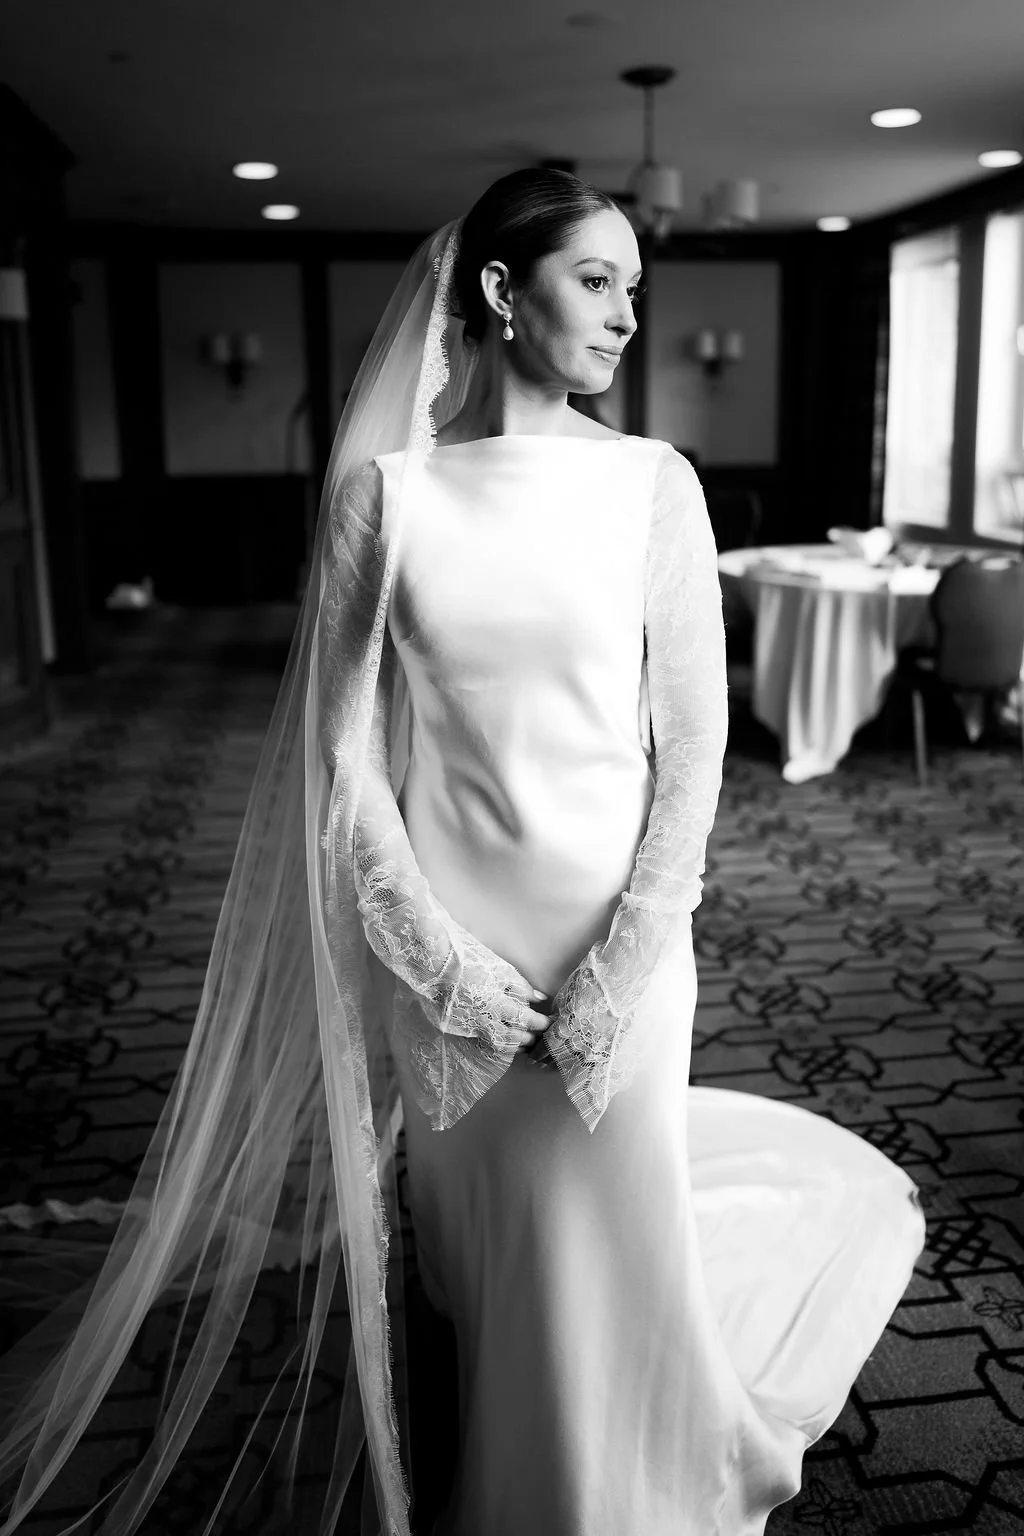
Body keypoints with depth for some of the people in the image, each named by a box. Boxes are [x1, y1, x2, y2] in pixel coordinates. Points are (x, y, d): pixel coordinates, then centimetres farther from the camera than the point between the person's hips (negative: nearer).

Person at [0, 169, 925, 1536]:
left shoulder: (654, 483, -3)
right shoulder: (382, 491, -4)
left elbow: (692, 743, -4)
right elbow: (343, 752, -4)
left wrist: (615, 980, -10)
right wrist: (447, 961, -10)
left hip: (616, 934, 0)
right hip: (444, 944, 0)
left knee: (610, 1251, 12)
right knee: (474, 1256, 17)